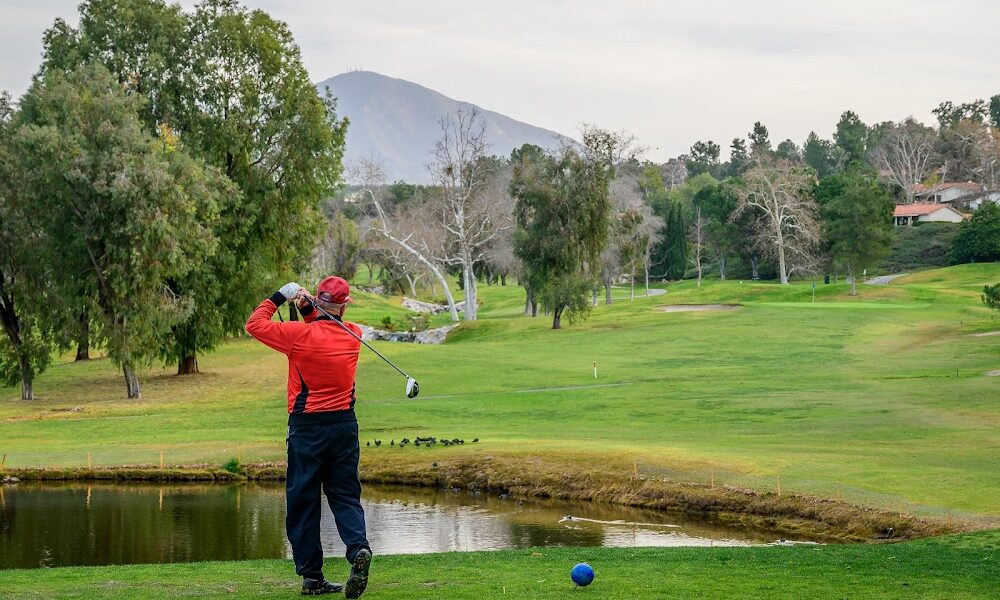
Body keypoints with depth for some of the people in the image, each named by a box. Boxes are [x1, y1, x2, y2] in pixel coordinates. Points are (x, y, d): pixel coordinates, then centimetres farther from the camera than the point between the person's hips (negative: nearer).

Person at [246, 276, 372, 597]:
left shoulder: (300, 335, -11)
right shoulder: (353, 335, 2)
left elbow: (254, 324, -3)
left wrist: (279, 297, 5)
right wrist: (308, 310, 7)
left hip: (307, 426, -3)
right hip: (344, 424, 3)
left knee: (303, 501, 5)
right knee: (345, 495, 9)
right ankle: (358, 547, -17)